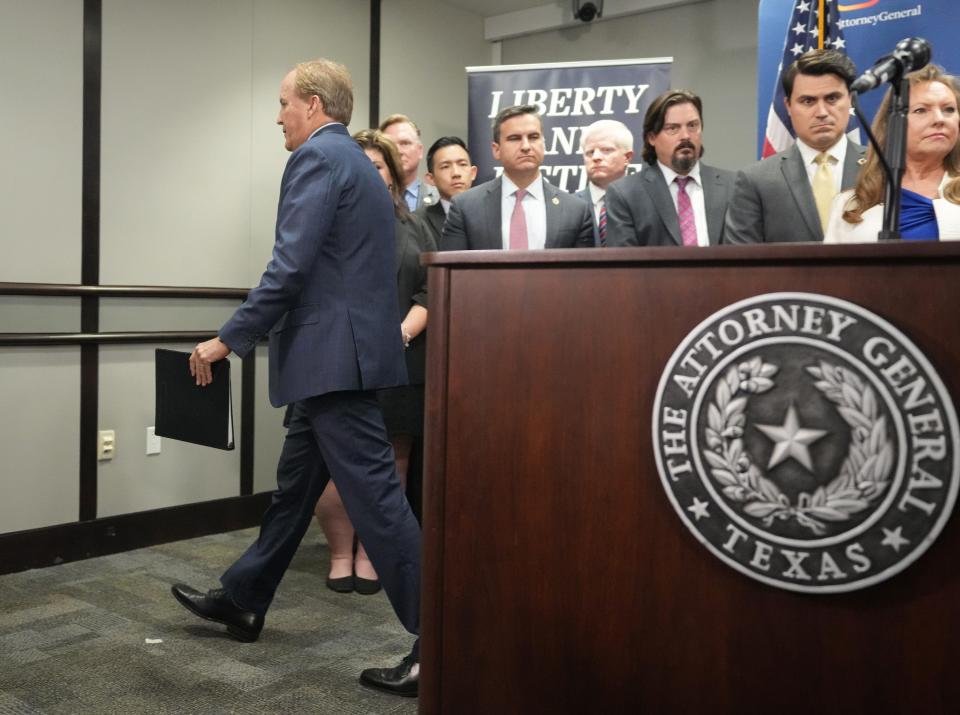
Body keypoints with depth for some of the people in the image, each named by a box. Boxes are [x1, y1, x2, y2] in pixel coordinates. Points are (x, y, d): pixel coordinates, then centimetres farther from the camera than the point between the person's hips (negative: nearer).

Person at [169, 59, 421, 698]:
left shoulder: (317, 156, -10)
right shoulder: (358, 162, 20)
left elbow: (291, 266, -19)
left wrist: (229, 339, -12)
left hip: (335, 356, -11)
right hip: (340, 353, 11)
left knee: (374, 496, -8)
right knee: (296, 483, 19)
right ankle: (242, 601, 35)